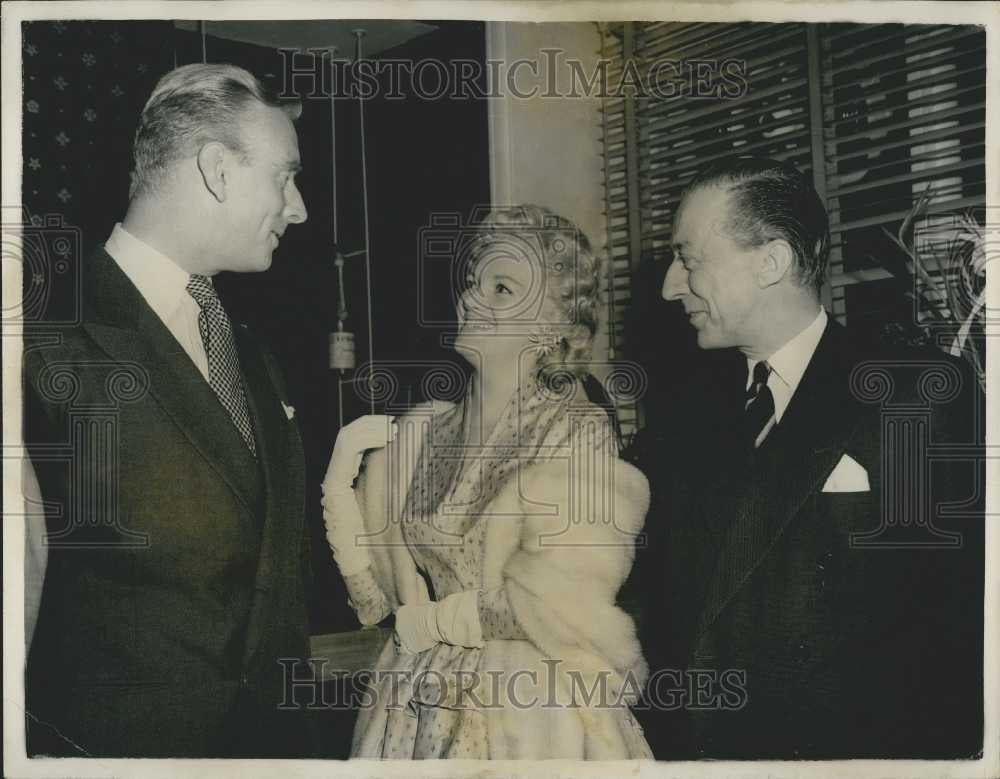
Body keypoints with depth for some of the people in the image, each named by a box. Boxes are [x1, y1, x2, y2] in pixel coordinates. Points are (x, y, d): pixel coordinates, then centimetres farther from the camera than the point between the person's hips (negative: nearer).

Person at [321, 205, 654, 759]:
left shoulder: (582, 443, -16)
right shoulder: (422, 429, -1)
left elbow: (556, 612, -20)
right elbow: (376, 588, 1)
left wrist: (428, 620, -8)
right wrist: (341, 473, -11)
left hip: (531, 718, -5)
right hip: (415, 713, 5)